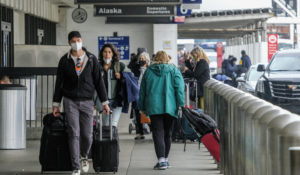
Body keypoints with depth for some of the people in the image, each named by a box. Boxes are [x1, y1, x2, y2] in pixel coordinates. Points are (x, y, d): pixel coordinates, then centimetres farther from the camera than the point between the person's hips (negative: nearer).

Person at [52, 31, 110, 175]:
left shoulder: (91, 59, 3)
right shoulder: (65, 60, 3)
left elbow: (98, 81, 4)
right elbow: (59, 83, 7)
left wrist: (104, 102, 1)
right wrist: (56, 104, 3)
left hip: (87, 101, 0)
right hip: (70, 102, 0)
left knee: (87, 135, 0)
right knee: (74, 134, -6)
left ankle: (84, 156, 31)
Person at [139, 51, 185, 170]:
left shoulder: (148, 71, 10)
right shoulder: (173, 70, 6)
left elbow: (142, 91, 12)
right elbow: (179, 87, -4)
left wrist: (142, 107, 18)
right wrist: (181, 104, -5)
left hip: (153, 107, -1)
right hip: (170, 107, 1)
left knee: (158, 133, -5)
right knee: (167, 133, 14)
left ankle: (161, 160, -19)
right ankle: (165, 159, 22)